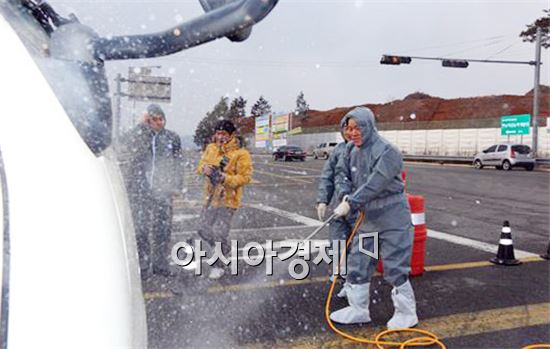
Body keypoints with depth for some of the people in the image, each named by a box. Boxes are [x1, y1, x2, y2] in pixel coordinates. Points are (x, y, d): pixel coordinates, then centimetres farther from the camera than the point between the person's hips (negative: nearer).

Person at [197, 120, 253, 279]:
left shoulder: (241, 154, -14)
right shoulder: (211, 148, 4)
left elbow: (245, 177, -17)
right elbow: (201, 166, 10)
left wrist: (226, 178, -30)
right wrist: (205, 169, -15)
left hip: (228, 200, -7)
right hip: (210, 198, 7)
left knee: (219, 233, -7)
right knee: (204, 230, 15)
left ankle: (218, 266, 15)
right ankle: (225, 249, 41)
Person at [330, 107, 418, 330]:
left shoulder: (387, 151, -20)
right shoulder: (353, 150, 3)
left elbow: (374, 184, -28)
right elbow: (342, 172, 13)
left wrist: (351, 204, -28)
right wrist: (346, 194, -5)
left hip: (391, 219, -7)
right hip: (366, 218, 7)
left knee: (395, 267, 1)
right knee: (357, 263, 11)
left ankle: (406, 313, 21)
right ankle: (358, 309, 27)